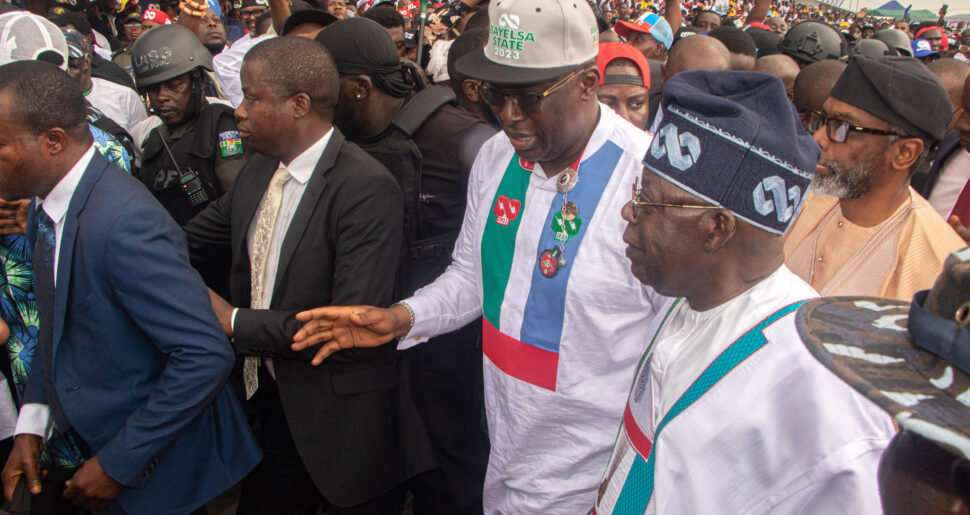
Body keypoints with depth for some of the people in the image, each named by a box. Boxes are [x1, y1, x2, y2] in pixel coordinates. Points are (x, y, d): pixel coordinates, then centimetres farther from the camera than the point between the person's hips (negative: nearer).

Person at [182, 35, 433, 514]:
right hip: (273, 402, 7)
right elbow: (193, 242, 15)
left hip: (343, 417, -7)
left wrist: (235, 322, -20)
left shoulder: (367, 188, -24)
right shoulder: (258, 169, 3)